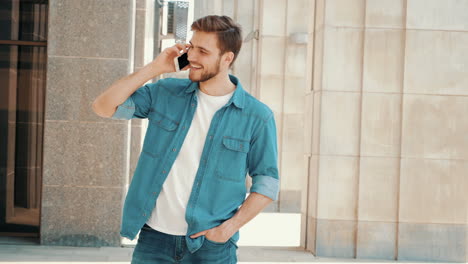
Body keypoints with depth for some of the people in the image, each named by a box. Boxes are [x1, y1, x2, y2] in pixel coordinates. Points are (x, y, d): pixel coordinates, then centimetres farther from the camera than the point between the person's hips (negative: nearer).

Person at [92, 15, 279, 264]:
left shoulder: (257, 116, -4)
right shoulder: (165, 93, 3)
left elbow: (267, 182, -1)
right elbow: (103, 107, -3)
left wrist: (229, 227, -12)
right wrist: (154, 68, -7)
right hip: (154, 236, 2)